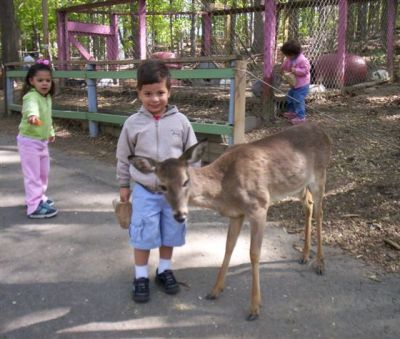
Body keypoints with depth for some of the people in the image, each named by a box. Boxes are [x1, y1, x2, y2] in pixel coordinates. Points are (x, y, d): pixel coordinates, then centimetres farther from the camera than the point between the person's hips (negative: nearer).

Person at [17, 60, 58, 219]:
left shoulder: (47, 97, 6)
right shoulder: (31, 96, -23)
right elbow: (31, 106, -48)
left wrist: (51, 132, 31)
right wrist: (33, 115, -69)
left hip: (42, 141, 9)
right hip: (29, 141, -9)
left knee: (44, 172, 21)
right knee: (33, 175, -6)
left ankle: (38, 197, 39)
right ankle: (34, 207, -2)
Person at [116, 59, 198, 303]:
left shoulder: (180, 121, -6)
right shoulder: (133, 123, -7)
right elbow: (124, 157, 4)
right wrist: (124, 185, 9)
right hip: (144, 191, -1)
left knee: (170, 233, 15)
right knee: (143, 236, 6)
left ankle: (164, 270, 37)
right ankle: (141, 276, 25)